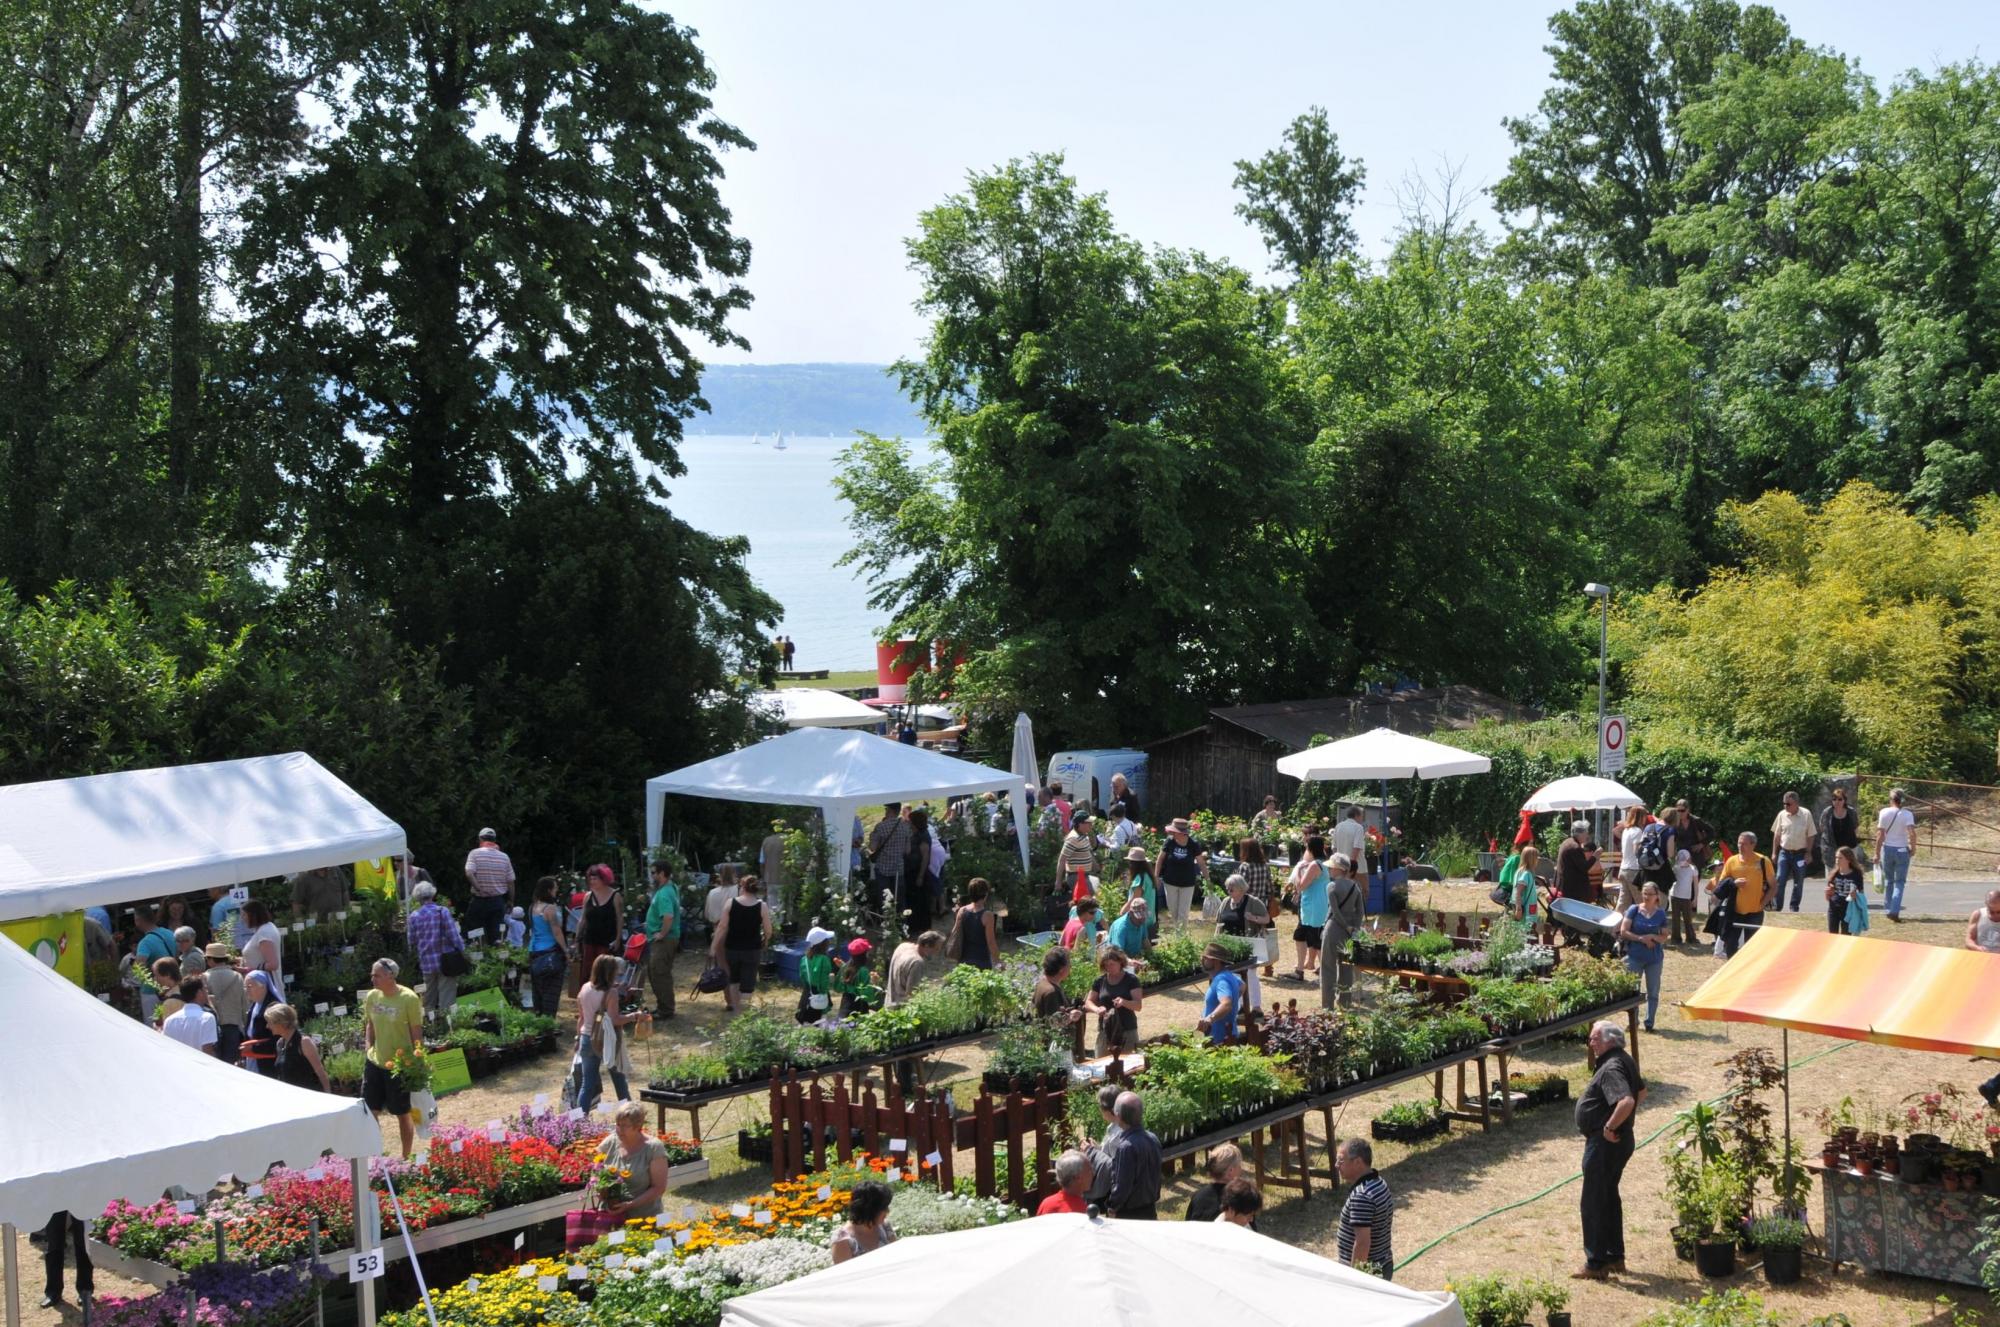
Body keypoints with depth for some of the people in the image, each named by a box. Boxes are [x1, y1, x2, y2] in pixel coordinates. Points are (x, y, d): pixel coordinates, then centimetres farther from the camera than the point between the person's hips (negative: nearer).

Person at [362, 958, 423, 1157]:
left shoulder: (408, 998, -16)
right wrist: (369, 1050, 4)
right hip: (375, 1063, 5)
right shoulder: (371, 997, 0)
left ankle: (406, 1158, 22)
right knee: (370, 1110, 8)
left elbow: (417, 1033, -12)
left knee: (403, 1114, 7)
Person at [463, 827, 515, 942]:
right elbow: (510, 882, 3)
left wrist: (478, 888, -15)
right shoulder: (504, 857, 1)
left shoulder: (475, 854, -7)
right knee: (495, 933, 8)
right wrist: (510, 901, 13)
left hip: (479, 901, -3)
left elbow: (469, 873, -23)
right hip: (498, 901, 3)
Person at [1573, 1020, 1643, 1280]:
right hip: (1621, 1142, 10)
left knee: (1593, 1202, -1)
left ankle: (1596, 1263, 5)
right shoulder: (1625, 1061, 9)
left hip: (1604, 1143, -10)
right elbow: (1641, 1090, 26)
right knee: (1609, 1197, 20)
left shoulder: (1611, 1068, -23)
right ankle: (1615, 1256, 27)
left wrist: (1610, 1127, -25)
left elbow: (1627, 1101, -38)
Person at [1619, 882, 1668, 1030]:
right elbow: (1623, 932, -6)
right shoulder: (1634, 910, -2)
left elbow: (1664, 937, 5)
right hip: (1634, 956, -1)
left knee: (1653, 992, 6)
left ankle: (1649, 1023, 16)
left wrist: (1653, 937, -15)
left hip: (1655, 958, 1)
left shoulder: (1661, 913, 2)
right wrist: (1641, 938, -14)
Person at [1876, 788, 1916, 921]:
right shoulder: (1907, 815, -7)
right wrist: (1913, 846, -4)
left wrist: (1877, 853, -1)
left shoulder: (1884, 813, -4)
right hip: (1902, 850, -1)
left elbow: (1880, 835, -5)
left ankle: (1888, 908, 22)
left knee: (1888, 880, 17)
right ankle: (1894, 911, -9)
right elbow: (1912, 832, -21)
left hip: (1887, 849, 2)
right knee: (1899, 882, 3)